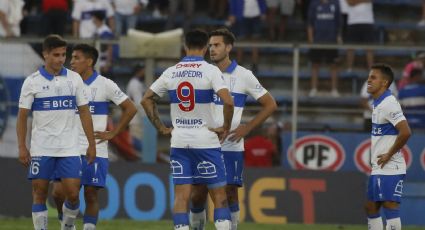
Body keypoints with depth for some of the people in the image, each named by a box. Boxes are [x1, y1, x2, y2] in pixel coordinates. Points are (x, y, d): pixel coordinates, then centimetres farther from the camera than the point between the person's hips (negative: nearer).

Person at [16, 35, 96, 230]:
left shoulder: (74, 79, 4)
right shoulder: (32, 82, -1)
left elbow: (84, 112, 7)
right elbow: (22, 116, 0)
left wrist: (92, 144, 4)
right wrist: (22, 147, -6)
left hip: (69, 148, 1)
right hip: (41, 148, -1)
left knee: (73, 194, -5)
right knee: (39, 194, 1)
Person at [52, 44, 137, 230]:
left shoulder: (105, 85, -5)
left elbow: (130, 109, -1)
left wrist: (112, 133, -4)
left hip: (95, 150, -3)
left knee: (91, 195, -2)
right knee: (59, 192, -5)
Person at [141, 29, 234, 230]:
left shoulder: (170, 72, 6)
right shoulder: (210, 71, -8)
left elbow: (146, 100, 11)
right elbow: (228, 102, -20)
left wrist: (161, 128, 13)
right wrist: (225, 128, -6)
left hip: (179, 141, 3)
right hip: (206, 140, -3)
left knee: (181, 196, 3)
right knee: (219, 196, 4)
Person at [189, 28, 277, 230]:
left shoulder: (243, 76, -1)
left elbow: (270, 105, 4)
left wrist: (247, 128, -4)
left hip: (231, 145, -2)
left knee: (230, 193, -3)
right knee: (198, 194, 0)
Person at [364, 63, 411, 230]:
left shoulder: (388, 104, -17)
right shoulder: (376, 104, 13)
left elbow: (405, 132, -26)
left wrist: (389, 155, -17)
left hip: (390, 167, -10)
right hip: (377, 168, 10)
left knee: (390, 207, -9)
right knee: (371, 208, 12)